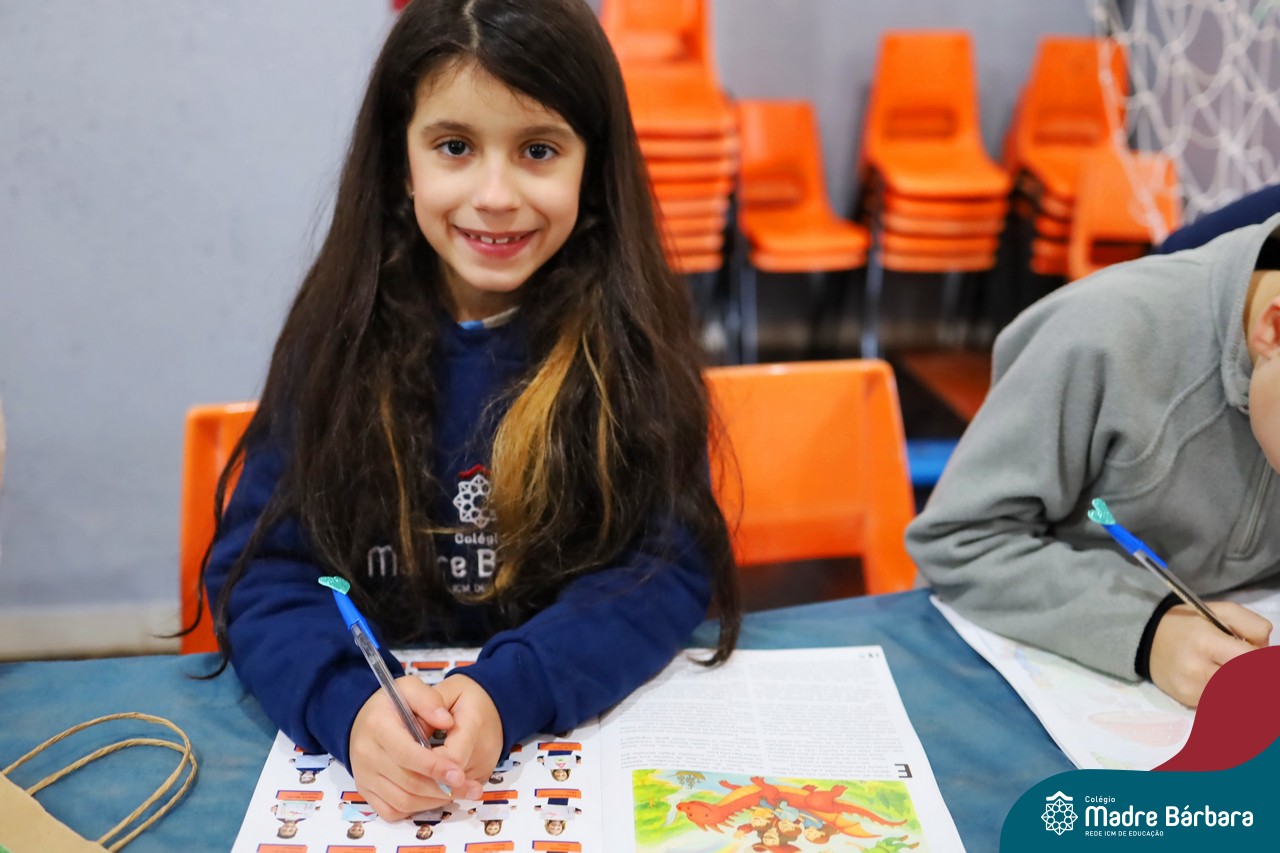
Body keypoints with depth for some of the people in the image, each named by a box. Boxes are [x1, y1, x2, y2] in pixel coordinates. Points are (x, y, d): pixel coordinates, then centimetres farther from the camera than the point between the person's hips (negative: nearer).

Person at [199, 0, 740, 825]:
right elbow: (262, 564, -6)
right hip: (375, 707, 1)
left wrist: (505, 695, -25)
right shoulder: (341, 331, -3)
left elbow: (668, 565, -8)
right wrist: (347, 705, -26)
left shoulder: (629, 331, -6)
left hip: (595, 718, 0)